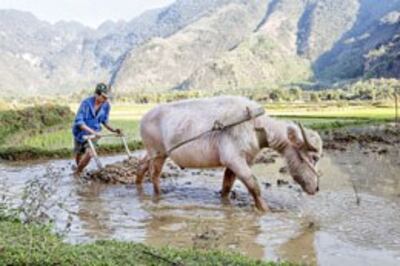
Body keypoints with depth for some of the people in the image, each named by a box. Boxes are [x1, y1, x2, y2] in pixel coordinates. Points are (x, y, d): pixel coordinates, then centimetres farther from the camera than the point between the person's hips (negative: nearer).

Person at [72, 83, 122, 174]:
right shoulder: (86, 103, -25)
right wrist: (93, 131, -38)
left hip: (93, 134, 2)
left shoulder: (106, 105, -12)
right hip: (80, 132, -2)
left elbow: (105, 121, 4)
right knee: (78, 155, 11)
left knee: (89, 154, -15)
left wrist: (113, 130, -13)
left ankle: (77, 172, 8)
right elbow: (78, 121, -27)